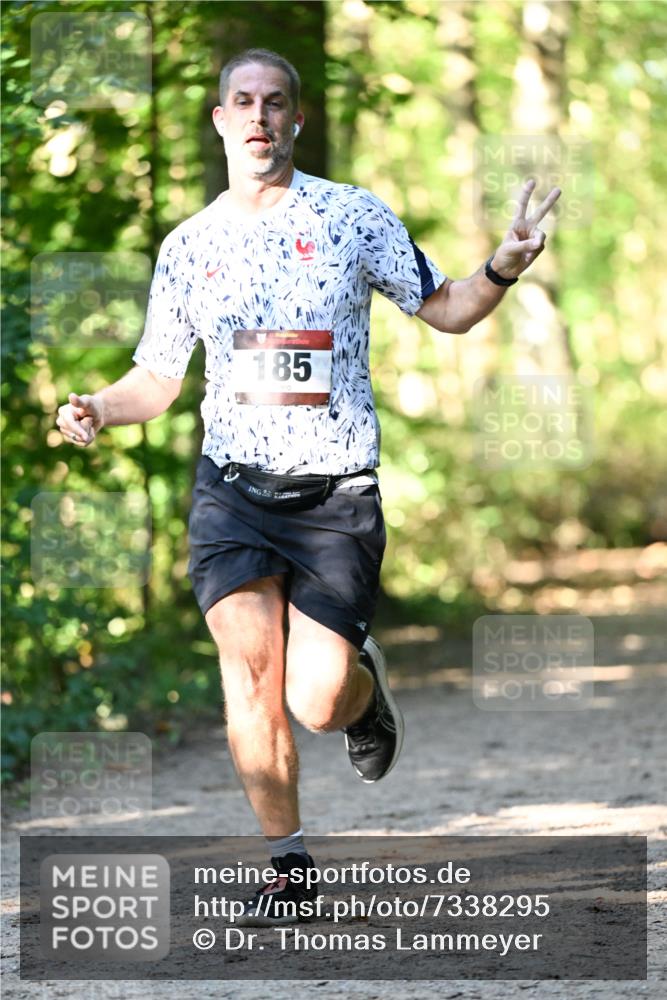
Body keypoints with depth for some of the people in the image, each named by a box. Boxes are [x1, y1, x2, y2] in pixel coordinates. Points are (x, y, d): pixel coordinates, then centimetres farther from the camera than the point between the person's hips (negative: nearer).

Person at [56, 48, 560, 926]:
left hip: (337, 493, -2)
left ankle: (363, 679, 29)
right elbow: (157, 379, 14)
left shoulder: (355, 217, 1)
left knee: (315, 704, -9)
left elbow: (445, 309, 8)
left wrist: (502, 270, -12)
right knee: (249, 662, -15)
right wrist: (99, 409, -7)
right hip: (232, 485, 2)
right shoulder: (188, 246, 7)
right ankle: (287, 862, 1)